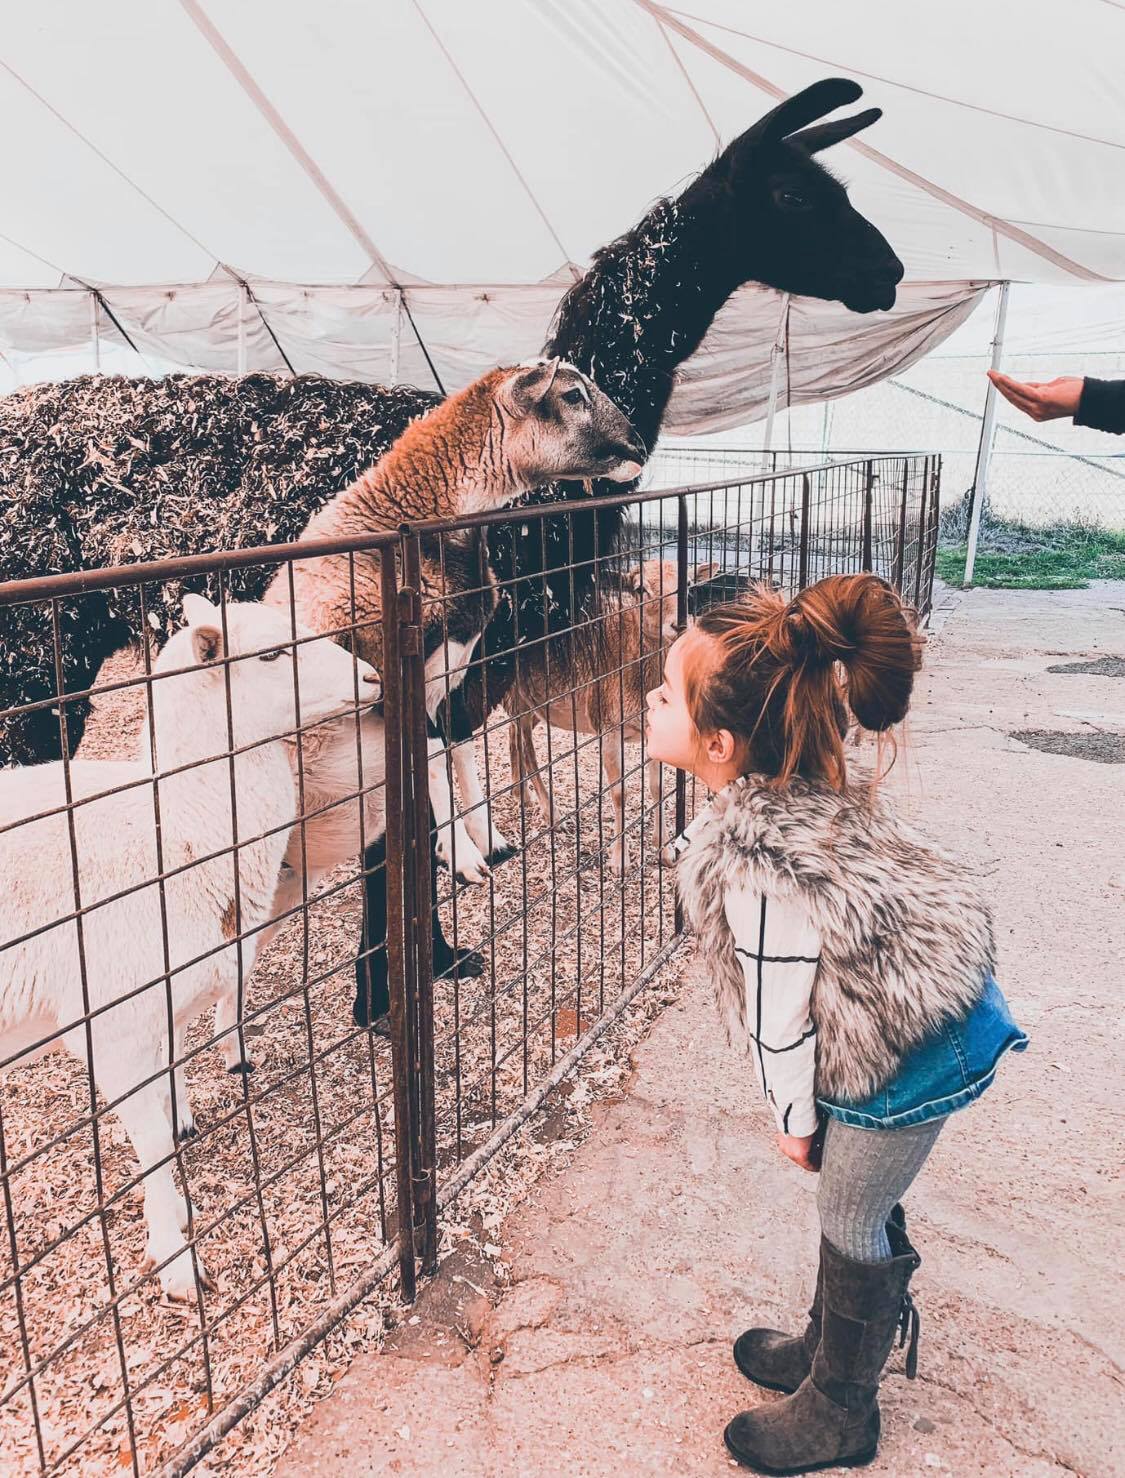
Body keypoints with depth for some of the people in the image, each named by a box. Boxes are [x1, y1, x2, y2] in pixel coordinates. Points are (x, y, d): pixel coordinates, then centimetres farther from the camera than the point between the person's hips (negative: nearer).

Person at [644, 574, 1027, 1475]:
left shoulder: (759, 861, -32)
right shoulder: (798, 792, -4)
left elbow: (779, 1005, -21)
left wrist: (795, 1116, -5)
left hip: (908, 1059, -9)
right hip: (926, 1026, 9)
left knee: (854, 1225, 12)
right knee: (854, 1206, 25)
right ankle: (830, 1351, 48)